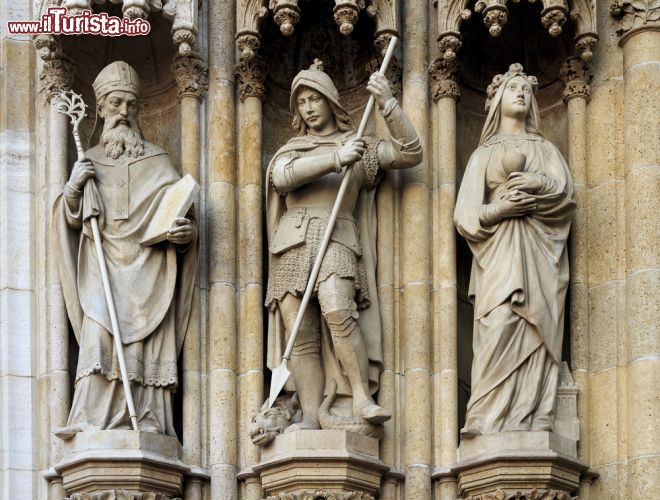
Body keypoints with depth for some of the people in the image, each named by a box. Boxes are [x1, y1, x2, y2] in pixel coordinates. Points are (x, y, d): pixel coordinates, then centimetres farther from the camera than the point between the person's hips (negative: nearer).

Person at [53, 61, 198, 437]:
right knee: (99, 339, -16)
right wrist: (73, 189, -6)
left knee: (148, 347, -11)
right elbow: (73, 221, 14)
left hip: (148, 269, -1)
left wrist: (187, 230, -12)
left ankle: (148, 425, -16)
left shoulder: (157, 160, 13)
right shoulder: (89, 162, 17)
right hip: (103, 270, 1)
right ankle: (96, 426, -22)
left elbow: (179, 210, 10)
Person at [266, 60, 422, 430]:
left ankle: (362, 397, -28)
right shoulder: (291, 150, 21)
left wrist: (388, 104, -2)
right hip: (292, 245, 3)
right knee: (301, 338, -7)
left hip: (336, 241, -3)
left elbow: (411, 154, 5)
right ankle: (311, 418, -11)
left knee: (338, 311, -29)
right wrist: (335, 159, -12)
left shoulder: (360, 146, 17)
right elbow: (283, 178, -2)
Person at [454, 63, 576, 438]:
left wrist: (539, 183, -12)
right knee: (499, 327, -21)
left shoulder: (546, 150, 25)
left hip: (541, 255, 2)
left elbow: (568, 196, 7)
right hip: (499, 252, -2)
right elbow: (467, 214, 8)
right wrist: (500, 208, -11)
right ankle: (489, 420, -29)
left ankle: (533, 420, -21)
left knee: (537, 333, -13)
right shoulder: (484, 153, 21)